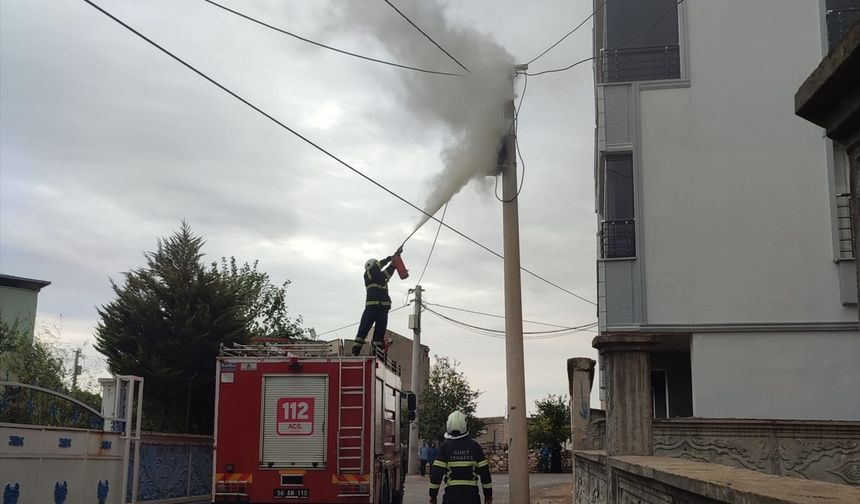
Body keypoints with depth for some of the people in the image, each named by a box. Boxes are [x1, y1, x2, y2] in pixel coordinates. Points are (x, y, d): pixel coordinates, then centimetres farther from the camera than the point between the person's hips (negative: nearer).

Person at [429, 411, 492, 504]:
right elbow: (484, 471, 2)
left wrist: (433, 495, 4)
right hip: (471, 493, 1)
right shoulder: (474, 445, 3)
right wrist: (488, 494, 11)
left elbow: (436, 472, -5)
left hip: (451, 494, -1)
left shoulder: (445, 446, -1)